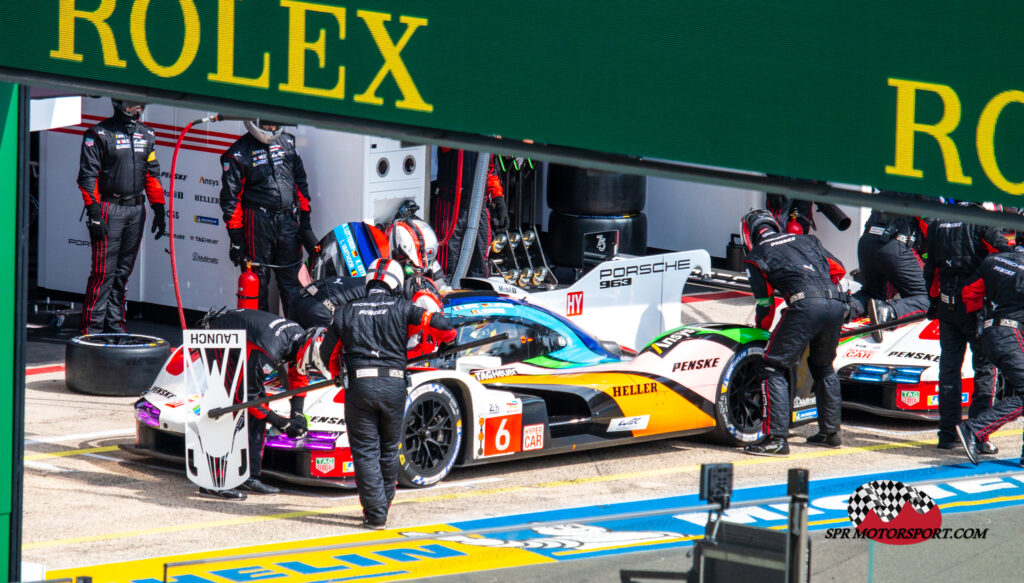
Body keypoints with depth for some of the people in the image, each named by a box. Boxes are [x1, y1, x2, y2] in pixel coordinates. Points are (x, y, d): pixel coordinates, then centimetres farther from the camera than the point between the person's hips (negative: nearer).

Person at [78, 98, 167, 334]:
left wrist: (159, 209, 13)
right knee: (104, 271, -8)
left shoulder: (147, 135, 14)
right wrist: (94, 211, -14)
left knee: (124, 271, 9)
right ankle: (92, 327, -5)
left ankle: (114, 323, 16)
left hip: (136, 209, 6)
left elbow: (152, 175, 20)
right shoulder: (99, 134, -4)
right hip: (109, 209, -6)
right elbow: (88, 175, -7)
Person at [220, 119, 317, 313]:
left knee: (292, 280, 9)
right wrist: (235, 237, -7)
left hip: (288, 222, 4)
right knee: (258, 280, 1)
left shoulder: (287, 142, 11)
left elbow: (301, 183, 18)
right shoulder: (239, 153, -4)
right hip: (257, 223, -4)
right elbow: (230, 198, -4)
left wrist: (304, 221, 13)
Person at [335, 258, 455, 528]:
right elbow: (438, 323, -2)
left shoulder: (349, 311, 10)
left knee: (365, 450, 3)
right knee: (388, 449, 19)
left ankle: (375, 513, -3)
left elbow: (328, 350, 14)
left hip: (359, 384, -1)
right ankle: (383, 504, 28)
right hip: (394, 386, 1)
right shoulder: (401, 309, 7)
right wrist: (448, 339, 20)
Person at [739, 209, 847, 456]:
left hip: (805, 305, -6)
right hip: (836, 302, 6)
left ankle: (777, 438, -11)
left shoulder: (756, 255, 15)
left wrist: (762, 328, 33)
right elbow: (838, 270, 29)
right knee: (823, 366, 26)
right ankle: (830, 432, 29)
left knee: (775, 368, -1)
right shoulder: (806, 240, 29)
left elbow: (765, 303, 15)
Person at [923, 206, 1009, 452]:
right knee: (984, 367, 1)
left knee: (949, 366, 11)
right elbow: (1003, 250, -16)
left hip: (946, 304, 5)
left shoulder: (936, 225, 9)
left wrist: (933, 301, 23)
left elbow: (930, 268, 14)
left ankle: (948, 433, 12)